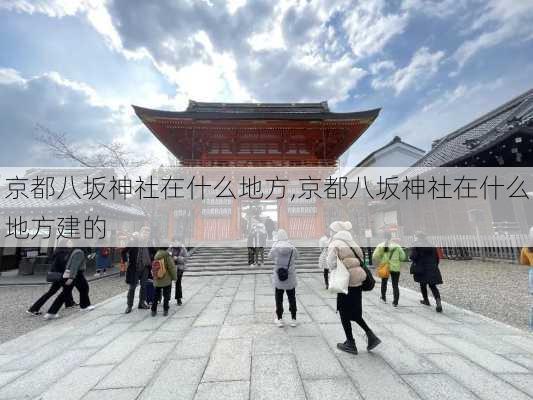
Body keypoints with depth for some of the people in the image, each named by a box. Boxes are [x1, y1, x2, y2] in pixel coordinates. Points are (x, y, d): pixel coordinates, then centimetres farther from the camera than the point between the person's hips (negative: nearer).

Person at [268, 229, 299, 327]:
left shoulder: (275, 248, -14)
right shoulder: (292, 247, -11)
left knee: (279, 299, 14)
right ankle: (293, 319, 25)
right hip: (291, 278, 1)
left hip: (278, 278, -1)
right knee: (292, 298, 16)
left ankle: (279, 319, 22)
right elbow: (296, 256, 6)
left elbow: (270, 256, 3)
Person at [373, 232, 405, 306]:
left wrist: (378, 263, 5)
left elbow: (375, 257, -12)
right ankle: (395, 302, 5)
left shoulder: (380, 246, -6)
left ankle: (383, 298, 32)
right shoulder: (397, 246, -2)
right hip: (395, 268, 0)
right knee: (395, 285, 8)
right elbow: (402, 256, 0)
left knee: (384, 283, 20)